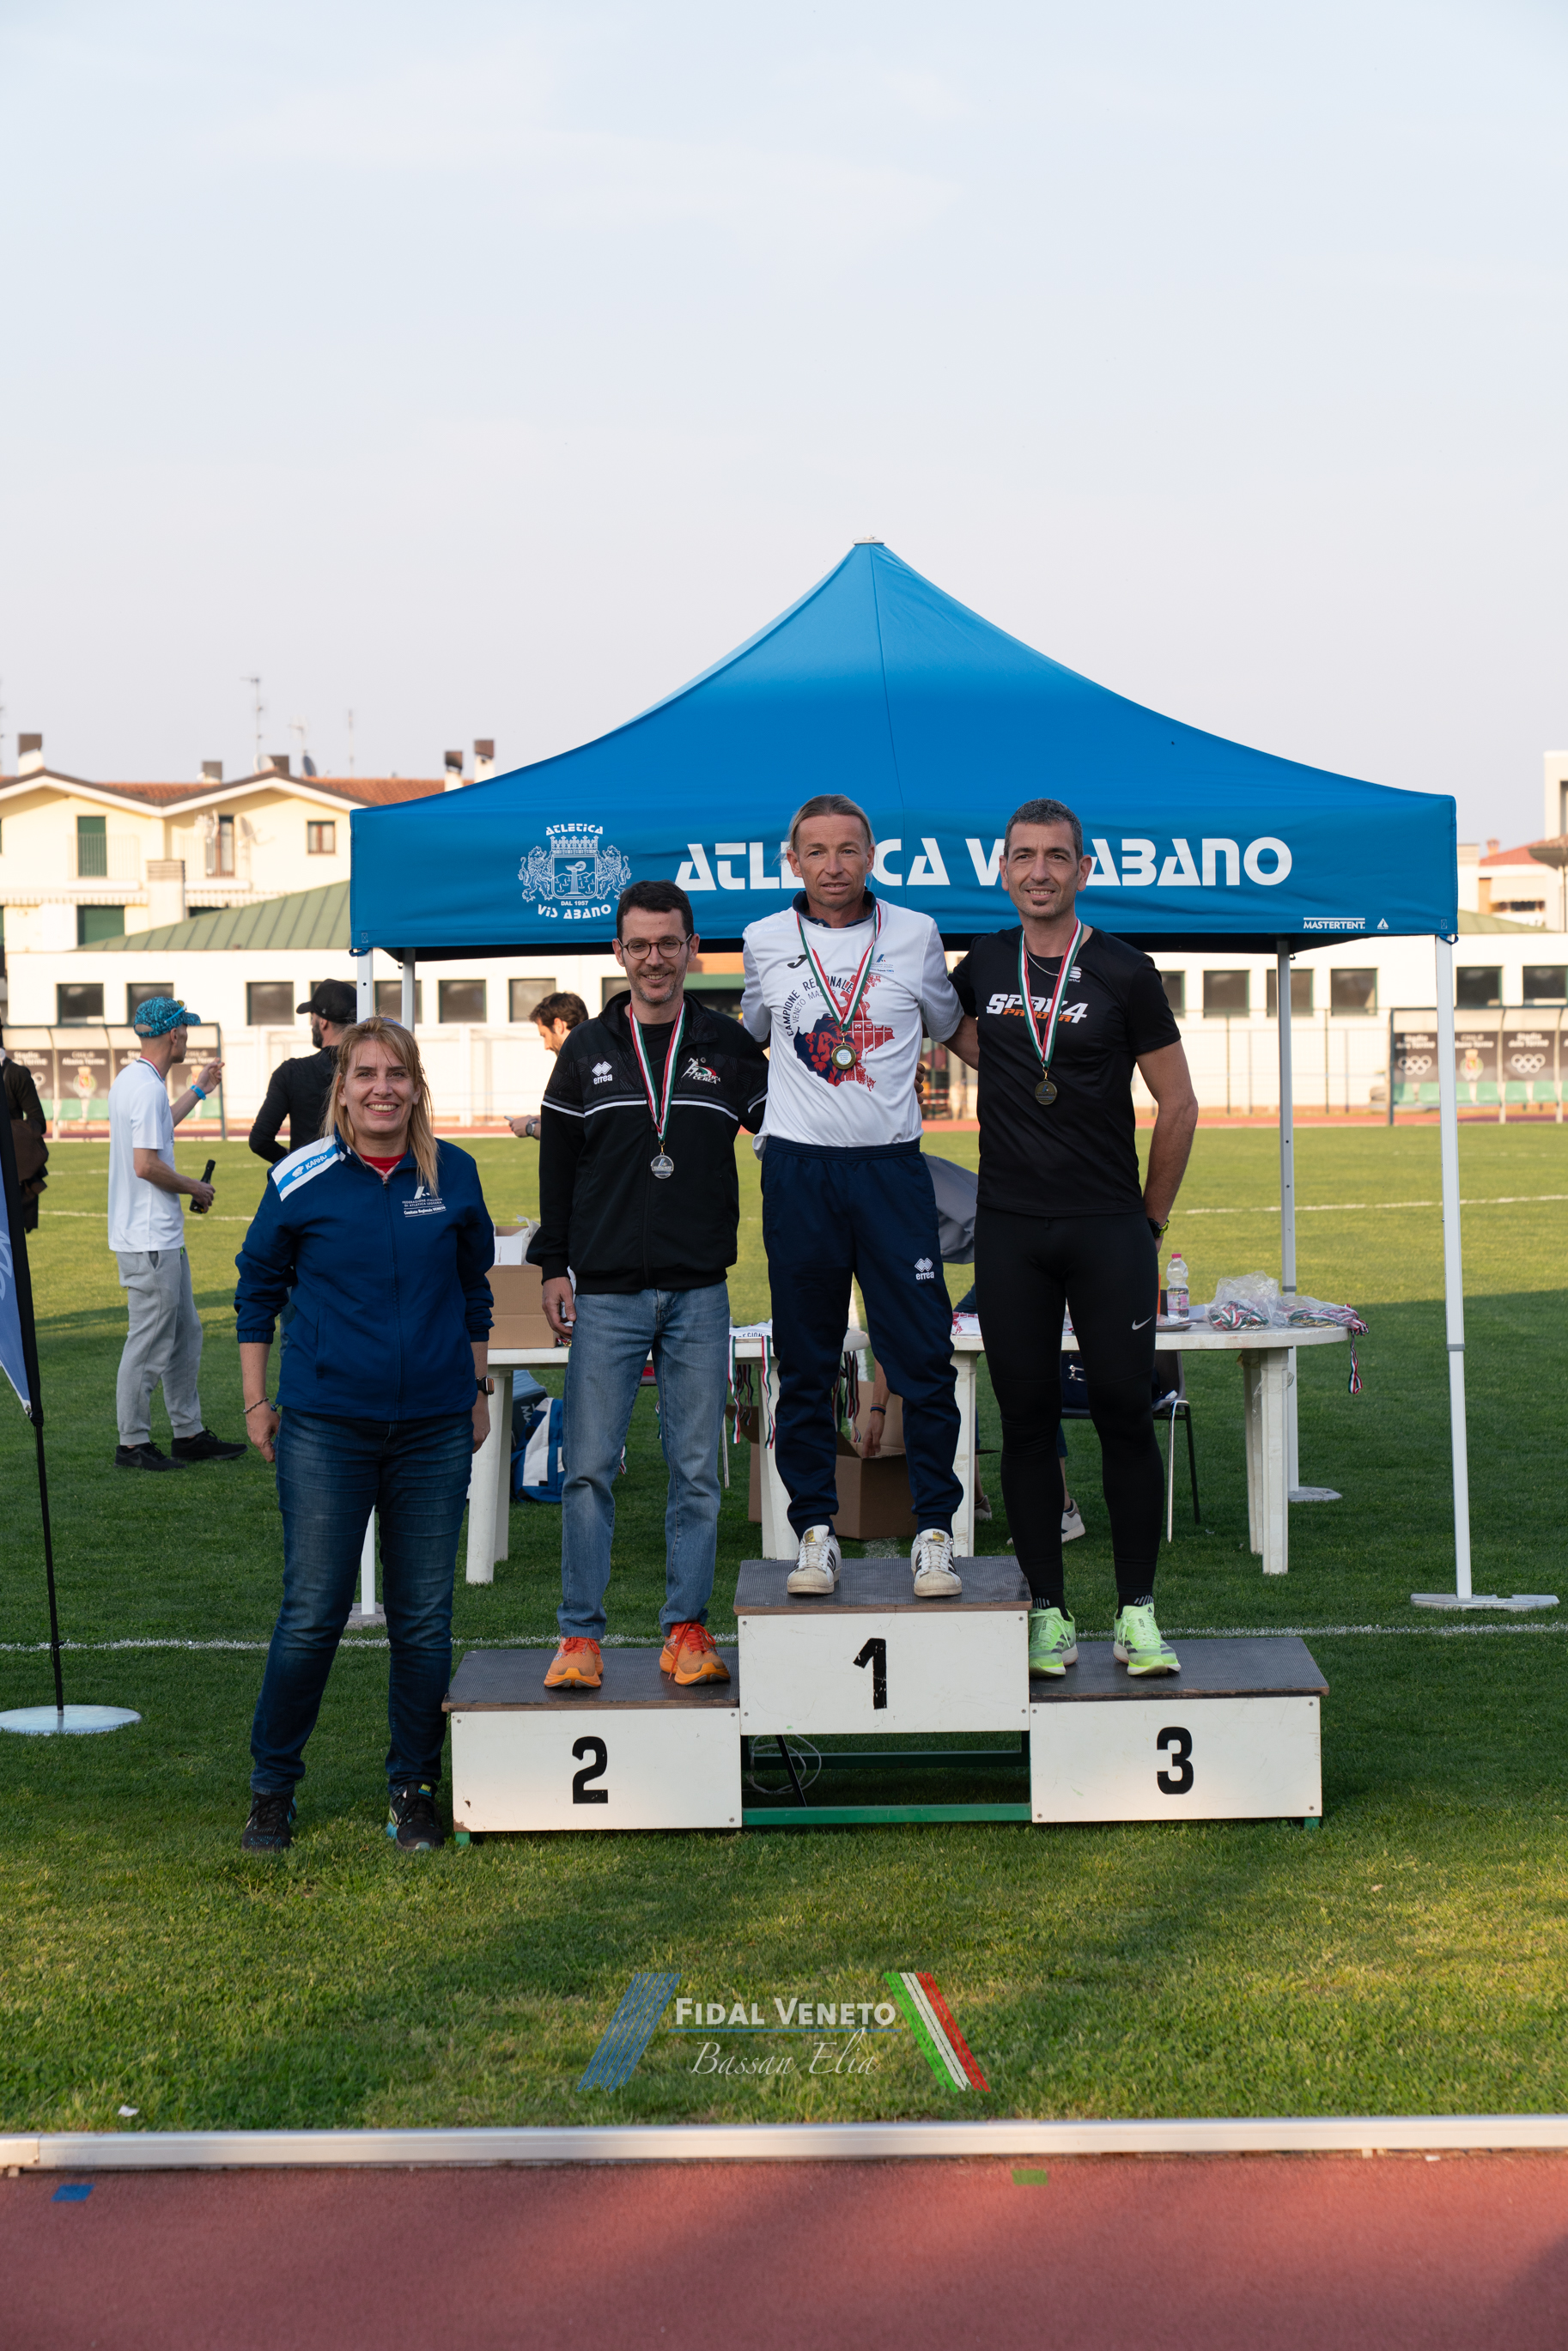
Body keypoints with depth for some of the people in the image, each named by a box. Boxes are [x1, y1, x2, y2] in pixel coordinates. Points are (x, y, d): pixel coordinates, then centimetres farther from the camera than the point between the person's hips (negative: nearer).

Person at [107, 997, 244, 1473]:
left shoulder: (130, 1081, 13)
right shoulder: (149, 1088, -19)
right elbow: (146, 1164, -25)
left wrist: (197, 1091, 41)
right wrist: (193, 1188, -10)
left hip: (162, 1238, 11)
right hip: (150, 1242, -11)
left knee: (185, 1335, 16)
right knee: (149, 1344, -4)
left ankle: (189, 1433, 22)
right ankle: (132, 1443, 2)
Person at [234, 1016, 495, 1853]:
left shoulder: (454, 1175, 4)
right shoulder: (301, 1181, -4)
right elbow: (257, 1288, 8)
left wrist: (477, 1389, 17)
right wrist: (257, 1404, 6)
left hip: (434, 1429, 2)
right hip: (325, 1429, -2)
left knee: (424, 1620, 7)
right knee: (312, 1614, -3)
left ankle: (414, 1789, 20)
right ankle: (272, 1787, 13)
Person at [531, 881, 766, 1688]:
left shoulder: (729, 1046, 7)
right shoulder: (587, 1050, 7)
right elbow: (556, 1166, 9)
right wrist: (553, 1268, 3)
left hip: (698, 1294, 1)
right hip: (605, 1295, 0)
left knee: (697, 1469, 2)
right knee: (589, 1466, -3)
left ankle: (687, 1630, 10)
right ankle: (580, 1637, 3)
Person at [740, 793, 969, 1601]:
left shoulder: (914, 935, 5)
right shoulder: (765, 942, 6)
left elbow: (953, 1028, 21)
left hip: (891, 1165, 0)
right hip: (798, 1166, 1)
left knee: (924, 1359, -4)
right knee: (805, 1366, 4)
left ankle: (933, 1533, 3)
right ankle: (815, 1531, 12)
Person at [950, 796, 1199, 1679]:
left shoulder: (1123, 972, 0)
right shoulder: (981, 967, 7)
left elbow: (1178, 1106, 3)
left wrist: (1150, 1221, 4)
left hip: (1110, 1229, -2)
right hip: (1010, 1231, 2)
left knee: (1125, 1412, -3)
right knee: (1028, 1417, 3)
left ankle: (1139, 1611, 5)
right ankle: (1049, 1612, 10)